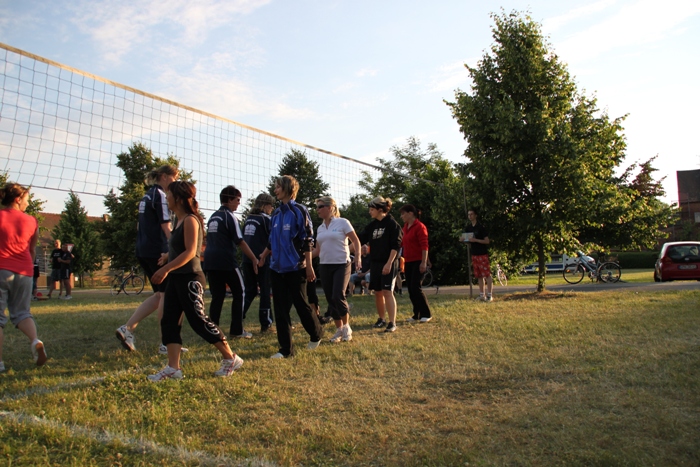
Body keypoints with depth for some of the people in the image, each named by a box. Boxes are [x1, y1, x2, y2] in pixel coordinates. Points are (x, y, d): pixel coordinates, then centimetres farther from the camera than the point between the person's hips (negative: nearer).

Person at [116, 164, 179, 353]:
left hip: (144, 251, 9)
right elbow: (165, 226, -16)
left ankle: (127, 328, 9)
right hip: (157, 251, -9)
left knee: (159, 295, 14)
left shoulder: (147, 196, 19)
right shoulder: (159, 195, -9)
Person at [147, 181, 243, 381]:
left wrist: (166, 269, -24)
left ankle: (231, 358, 9)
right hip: (176, 278, 9)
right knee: (169, 321, 5)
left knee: (198, 320, -4)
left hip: (189, 278, -9)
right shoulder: (180, 221, 14)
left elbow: (190, 252, -21)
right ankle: (173, 368, 8)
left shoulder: (190, 220, -13)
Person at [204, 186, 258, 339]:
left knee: (217, 296, 9)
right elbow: (240, 241, -11)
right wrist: (255, 259, -7)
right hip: (226, 261, -7)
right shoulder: (229, 216, -6)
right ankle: (237, 330, 6)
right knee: (239, 293, 6)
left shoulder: (213, 217, 17)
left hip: (210, 261, 7)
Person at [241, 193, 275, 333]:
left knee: (249, 290, 14)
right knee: (265, 291, 3)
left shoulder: (248, 219, 11)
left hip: (247, 260, 6)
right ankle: (266, 324, 7)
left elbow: (243, 239, 16)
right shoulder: (265, 219, -8)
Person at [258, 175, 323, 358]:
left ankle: (316, 334, 29)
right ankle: (286, 348, 12)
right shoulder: (276, 213, 11)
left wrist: (309, 266, -14)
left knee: (300, 304, 3)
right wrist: (263, 256, 16)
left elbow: (307, 240, -11)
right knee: (280, 309, 5)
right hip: (277, 268, 6)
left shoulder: (299, 211, -8)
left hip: (295, 268, -6)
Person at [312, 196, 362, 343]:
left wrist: (358, 257, -16)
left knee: (338, 296, -16)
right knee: (330, 299, 5)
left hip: (341, 265, -6)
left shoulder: (342, 222, -5)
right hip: (325, 266, 6)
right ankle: (339, 329, 19)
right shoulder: (320, 228, 11)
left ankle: (346, 327, 6)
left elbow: (355, 241, -3)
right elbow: (317, 250, 15)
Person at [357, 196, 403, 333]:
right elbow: (360, 240, 13)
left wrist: (389, 263, -18)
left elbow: (395, 246, -12)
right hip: (375, 263, 6)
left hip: (388, 264, -6)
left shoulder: (392, 224, -8)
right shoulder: (372, 225, 11)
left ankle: (392, 323, -6)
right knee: (377, 292, 9)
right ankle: (381, 319, 22)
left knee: (387, 292, -10)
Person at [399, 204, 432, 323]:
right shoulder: (405, 227, 13)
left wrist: (424, 262, -21)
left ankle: (426, 314, 1)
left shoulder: (419, 226, -11)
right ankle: (417, 315, 16)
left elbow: (424, 245, -16)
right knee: (410, 289, 7)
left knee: (415, 288, -10)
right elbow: (402, 243, 21)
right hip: (408, 262, 8)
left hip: (418, 262, -8)